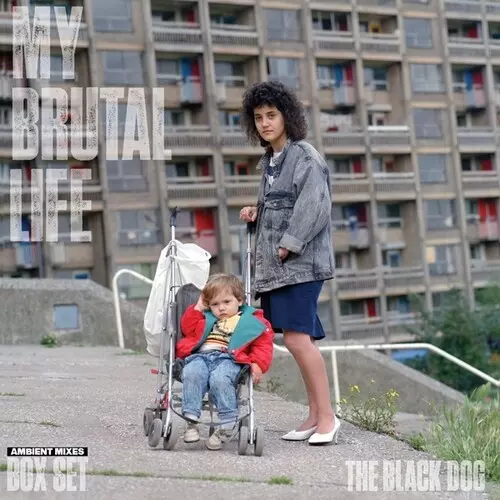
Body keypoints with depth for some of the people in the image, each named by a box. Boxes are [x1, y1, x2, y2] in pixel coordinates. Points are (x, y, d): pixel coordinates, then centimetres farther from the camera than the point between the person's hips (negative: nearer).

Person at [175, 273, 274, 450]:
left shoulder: (251, 321, 19)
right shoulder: (207, 318, 36)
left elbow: (263, 344, 8)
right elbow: (188, 329, 30)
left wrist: (257, 363, -9)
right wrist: (198, 308, 25)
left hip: (228, 358, -4)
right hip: (200, 356, 4)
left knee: (219, 379, -38)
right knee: (192, 373, -33)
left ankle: (227, 424, -28)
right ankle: (191, 420, -33)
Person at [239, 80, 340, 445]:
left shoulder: (305, 156, -7)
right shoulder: (269, 160, 19)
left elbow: (314, 208, -17)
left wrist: (288, 245, -17)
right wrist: (256, 213, 10)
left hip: (301, 261, -8)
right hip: (275, 264, 9)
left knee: (298, 338, -15)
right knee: (299, 339, 9)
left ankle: (327, 416, -7)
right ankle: (315, 416, 14)